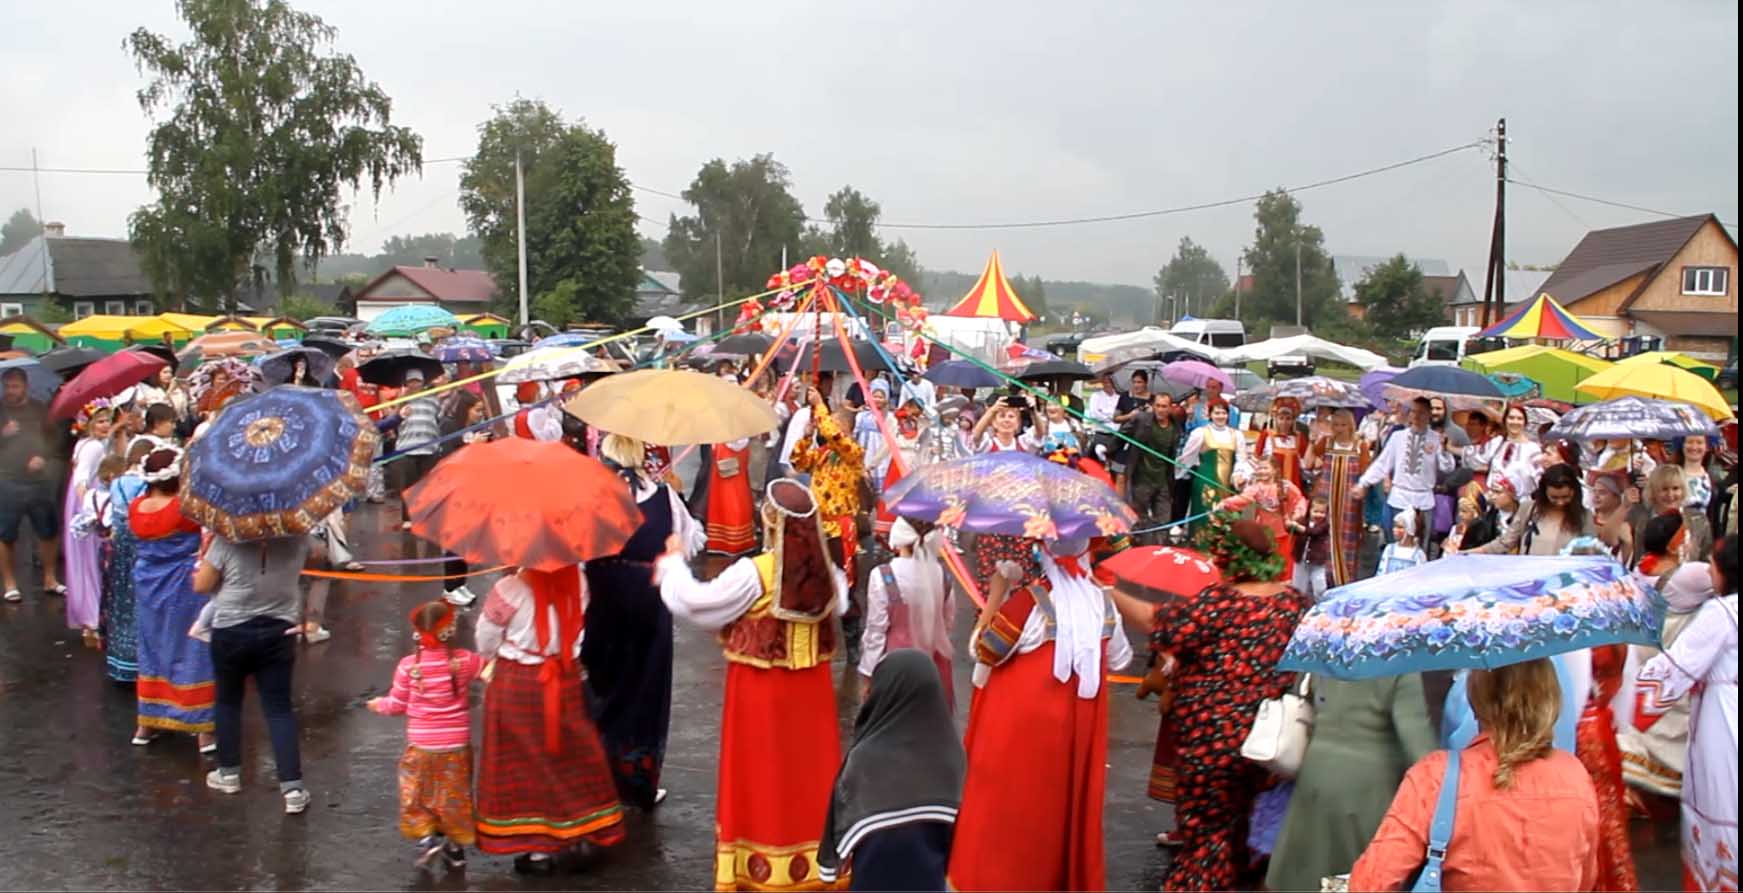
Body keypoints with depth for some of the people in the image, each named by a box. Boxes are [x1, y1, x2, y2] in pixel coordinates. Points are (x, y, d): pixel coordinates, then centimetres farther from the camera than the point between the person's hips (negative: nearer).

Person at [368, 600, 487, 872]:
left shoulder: (408, 665, -13)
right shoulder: (464, 660, -12)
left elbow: (396, 705, -1)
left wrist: (378, 704, 19)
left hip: (421, 747, -1)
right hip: (457, 747, 1)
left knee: (417, 795, 17)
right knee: (454, 796, 15)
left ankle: (427, 837, 3)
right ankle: (455, 846, 22)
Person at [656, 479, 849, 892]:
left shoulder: (752, 574, -20)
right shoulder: (826, 573, -7)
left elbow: (694, 602, -11)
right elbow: (838, 605, 14)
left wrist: (673, 562, 5)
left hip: (762, 690, -4)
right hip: (811, 687, 5)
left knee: (762, 776, 8)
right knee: (809, 771, 14)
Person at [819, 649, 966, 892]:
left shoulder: (867, 757, -23)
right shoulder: (951, 751, -13)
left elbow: (843, 812, -10)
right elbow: (960, 814, -1)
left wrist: (836, 856, 8)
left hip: (879, 872, -3)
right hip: (929, 873, 3)